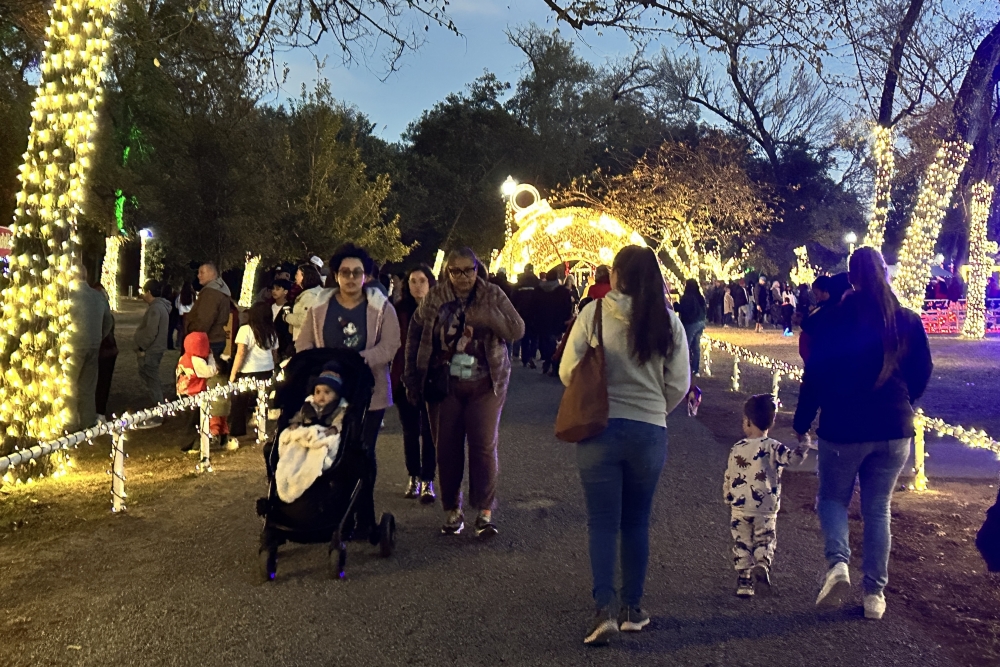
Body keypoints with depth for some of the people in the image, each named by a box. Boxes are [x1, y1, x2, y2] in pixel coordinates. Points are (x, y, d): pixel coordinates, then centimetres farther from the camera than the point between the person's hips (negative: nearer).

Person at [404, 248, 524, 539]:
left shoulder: (493, 295, -1)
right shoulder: (434, 299, 1)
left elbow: (517, 330, -8)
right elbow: (415, 336, 7)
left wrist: (489, 316, -25)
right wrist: (411, 378, 5)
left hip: (485, 385, -1)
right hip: (444, 385, 1)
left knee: (484, 446, -4)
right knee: (447, 448, 6)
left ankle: (485, 512, 6)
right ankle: (452, 511, 19)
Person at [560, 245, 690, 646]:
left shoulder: (593, 313, -10)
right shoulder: (668, 321, -2)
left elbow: (568, 372, -6)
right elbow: (679, 384, 1)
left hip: (599, 429, -2)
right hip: (650, 432, 2)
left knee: (603, 523, 7)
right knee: (636, 523, 16)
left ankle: (604, 610, -2)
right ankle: (632, 610, 24)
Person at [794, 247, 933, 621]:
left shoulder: (836, 319, -10)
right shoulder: (907, 321, -1)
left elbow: (815, 373, -9)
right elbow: (923, 370, 8)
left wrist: (802, 422, 1)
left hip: (843, 428, -3)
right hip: (894, 430, 3)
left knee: (833, 498, 15)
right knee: (878, 509, 13)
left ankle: (838, 561, -10)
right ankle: (875, 593, 14)